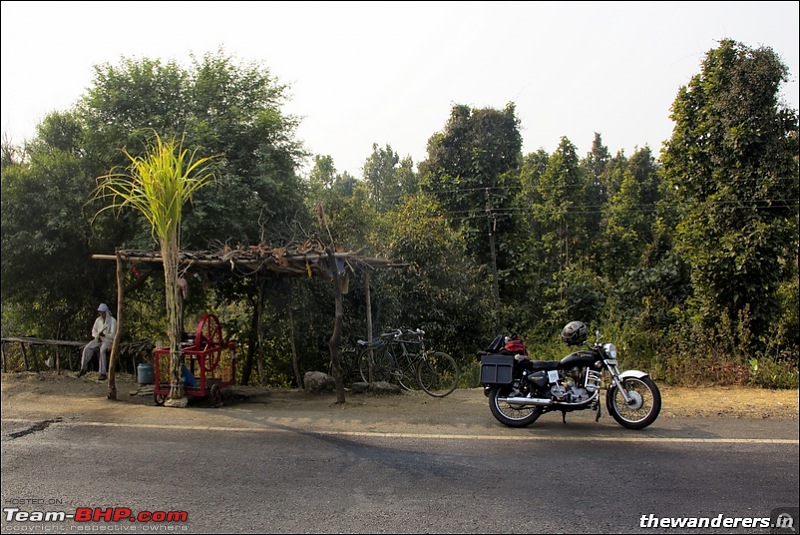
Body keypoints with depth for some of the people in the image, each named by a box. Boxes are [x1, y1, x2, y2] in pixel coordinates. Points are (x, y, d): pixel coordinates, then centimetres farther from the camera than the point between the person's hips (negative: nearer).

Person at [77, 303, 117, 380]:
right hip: (98, 340, 5)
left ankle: (102, 373, -33)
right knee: (87, 348, -21)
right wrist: (97, 336, -5)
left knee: (102, 350, -35)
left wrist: (104, 335, -29)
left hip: (108, 340, -5)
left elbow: (113, 335, -13)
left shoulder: (112, 321, -9)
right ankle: (83, 368, -10)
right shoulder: (98, 320, 7)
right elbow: (94, 331, 17)